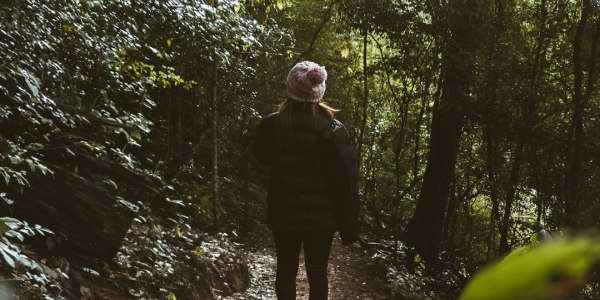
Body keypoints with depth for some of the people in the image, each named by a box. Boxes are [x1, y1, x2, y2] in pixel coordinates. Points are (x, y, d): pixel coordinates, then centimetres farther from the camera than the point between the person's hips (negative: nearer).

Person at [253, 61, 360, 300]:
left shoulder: (271, 125, -11)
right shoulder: (333, 130, -14)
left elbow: (262, 157, 11)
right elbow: (346, 181, -12)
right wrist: (349, 227, -4)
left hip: (284, 213, 1)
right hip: (321, 216, -1)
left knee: (286, 270, 16)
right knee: (317, 273, 12)